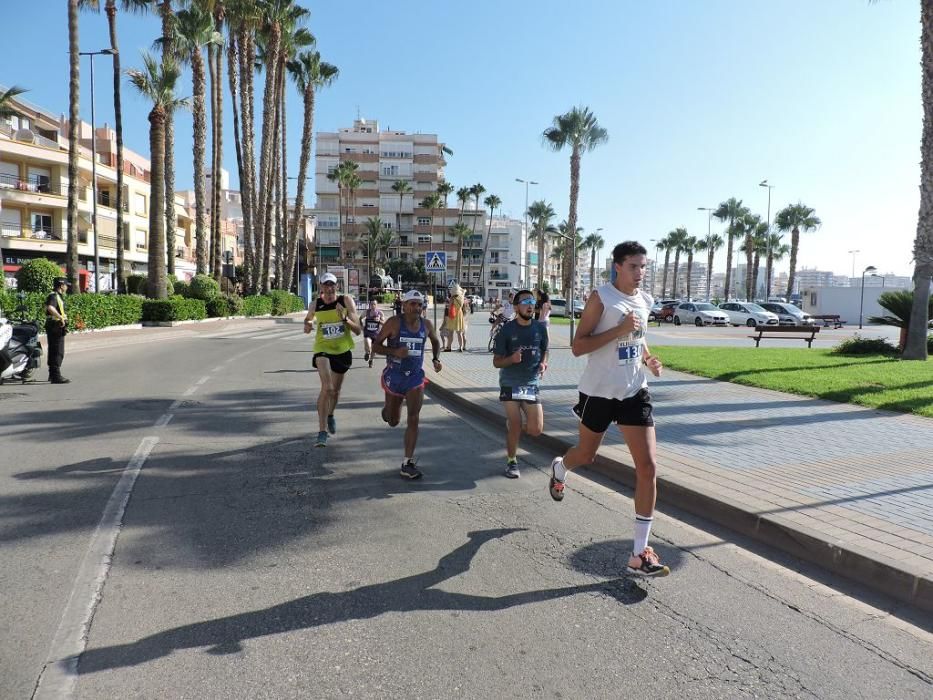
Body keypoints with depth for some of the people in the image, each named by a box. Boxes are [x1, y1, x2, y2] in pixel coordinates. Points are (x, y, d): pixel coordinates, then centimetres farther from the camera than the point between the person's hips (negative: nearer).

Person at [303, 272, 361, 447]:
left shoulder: (346, 301, -9)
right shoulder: (316, 304, -4)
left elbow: (358, 330, -11)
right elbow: (308, 319, 19)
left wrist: (345, 319, -28)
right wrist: (307, 325, -4)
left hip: (342, 350, 2)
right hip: (323, 349, -1)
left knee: (335, 390, 19)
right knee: (326, 387, -23)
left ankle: (330, 415, 51)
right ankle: (322, 432, -18)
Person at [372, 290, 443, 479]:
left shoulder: (426, 325, -1)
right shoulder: (394, 323, -12)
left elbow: (436, 342, 19)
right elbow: (375, 346, -10)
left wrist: (436, 359, 2)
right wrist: (395, 352, -27)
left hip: (415, 376, 2)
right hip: (394, 376, -1)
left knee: (413, 419, -12)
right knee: (393, 421, 14)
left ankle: (408, 463, -7)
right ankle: (388, 410, 54)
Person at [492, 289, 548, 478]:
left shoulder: (540, 328, 2)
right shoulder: (507, 330, -7)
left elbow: (544, 351, 18)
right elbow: (496, 361, -4)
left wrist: (543, 363, -4)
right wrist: (511, 359, -24)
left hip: (531, 383, 3)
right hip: (510, 383, -3)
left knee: (536, 429, -2)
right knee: (514, 427, -2)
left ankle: (511, 422, 31)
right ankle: (511, 462, 20)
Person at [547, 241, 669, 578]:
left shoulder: (645, 300, 8)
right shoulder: (601, 297, -12)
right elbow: (577, 347, -16)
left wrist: (648, 359, 4)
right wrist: (620, 329, -24)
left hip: (634, 393, 5)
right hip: (599, 392, -4)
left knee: (648, 467, -7)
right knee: (586, 454, 17)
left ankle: (639, 554, 1)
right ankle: (559, 469, 57)